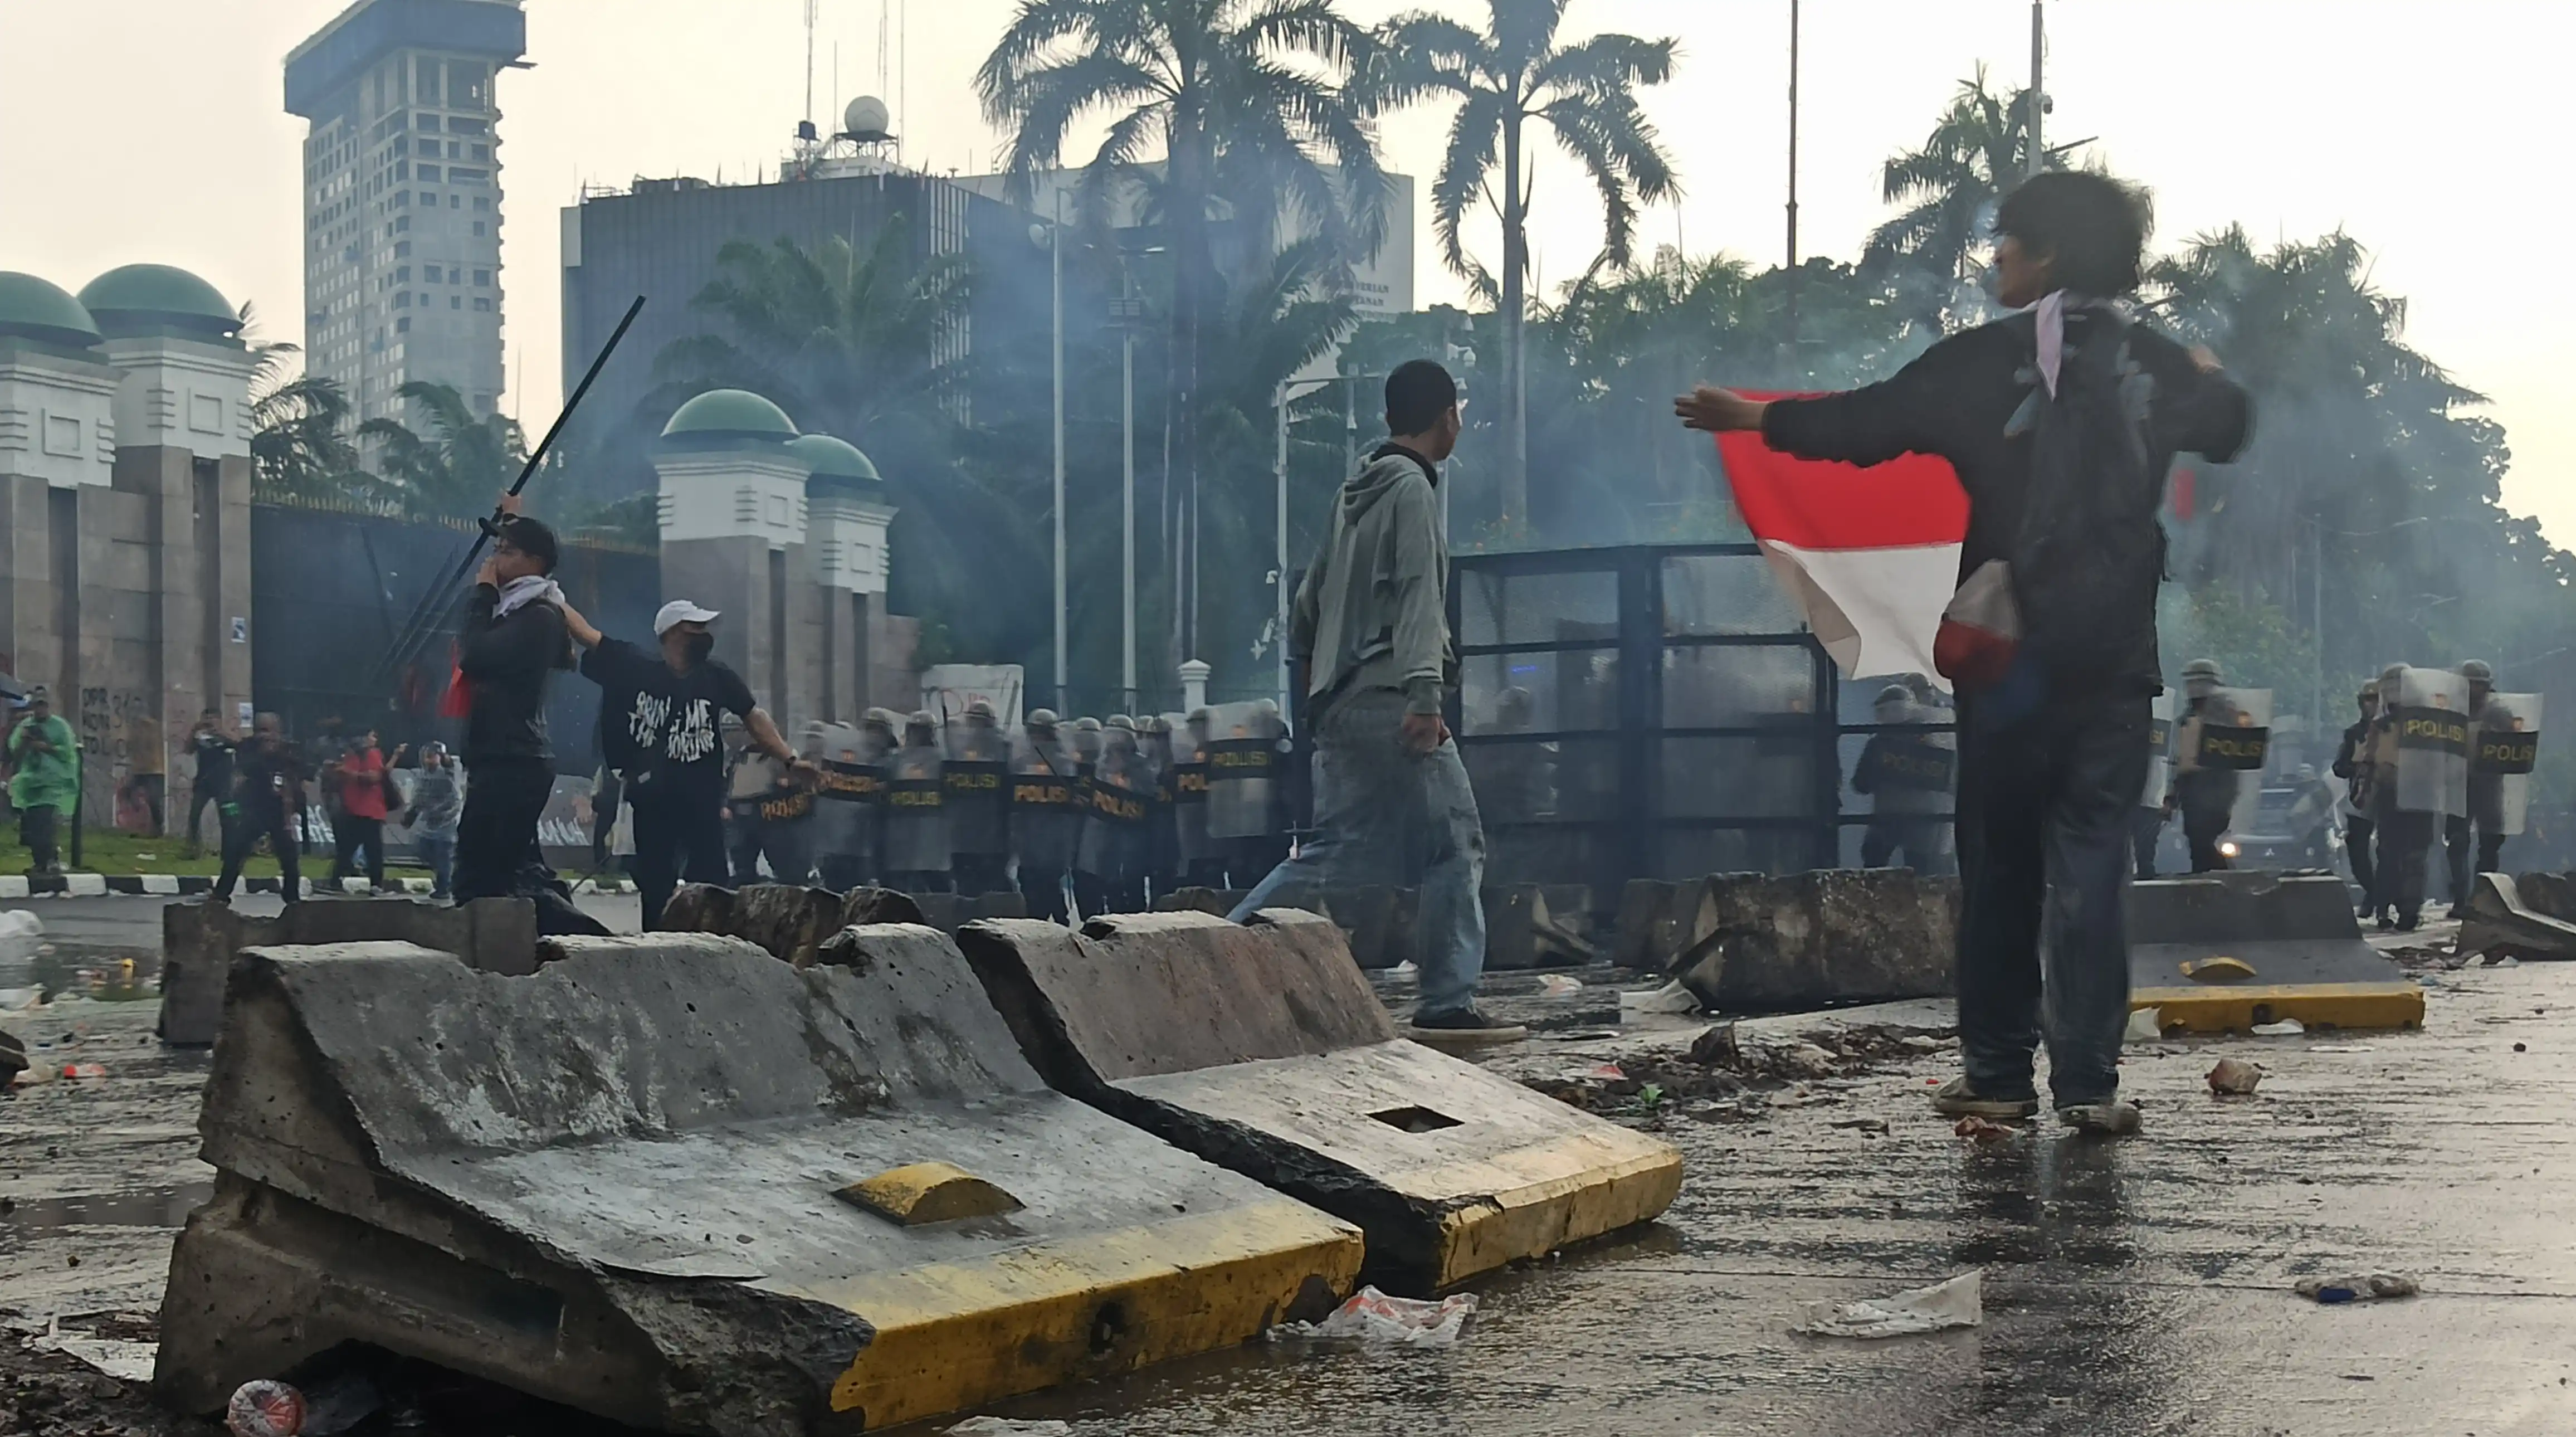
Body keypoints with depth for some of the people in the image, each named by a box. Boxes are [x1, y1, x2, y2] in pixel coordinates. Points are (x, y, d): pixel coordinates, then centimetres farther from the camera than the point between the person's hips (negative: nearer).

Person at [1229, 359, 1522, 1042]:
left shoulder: (1357, 494, 20)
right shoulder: (1411, 488, -6)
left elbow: (1310, 598, 23)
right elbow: (1417, 595, -17)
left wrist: (1311, 668, 29)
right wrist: (1425, 694, -24)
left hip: (1341, 703, 9)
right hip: (1389, 699, -9)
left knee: (1335, 851, 10)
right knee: (1455, 844, -5)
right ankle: (1448, 1003, -7)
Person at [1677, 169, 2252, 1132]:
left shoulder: (1985, 362, -6)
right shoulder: (2154, 365, 4)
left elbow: (1864, 423, 1)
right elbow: (2227, 428, 24)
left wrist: (1752, 418, 16)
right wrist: (2208, 378, 47)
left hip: (2008, 656, -2)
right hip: (2115, 658, 2)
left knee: (1998, 863, 8)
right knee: (2092, 864, 2)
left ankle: (1997, 1075, 12)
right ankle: (2088, 1082, -1)